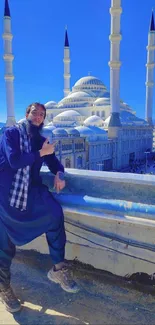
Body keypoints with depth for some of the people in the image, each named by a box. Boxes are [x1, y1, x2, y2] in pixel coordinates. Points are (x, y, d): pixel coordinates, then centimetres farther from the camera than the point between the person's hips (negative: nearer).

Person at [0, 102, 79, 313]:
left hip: (31, 190, 4)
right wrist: (41, 153, -12)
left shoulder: (42, 141, 14)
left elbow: (54, 162, 14)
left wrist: (59, 174, -8)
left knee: (55, 212, -22)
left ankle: (58, 269, -5)